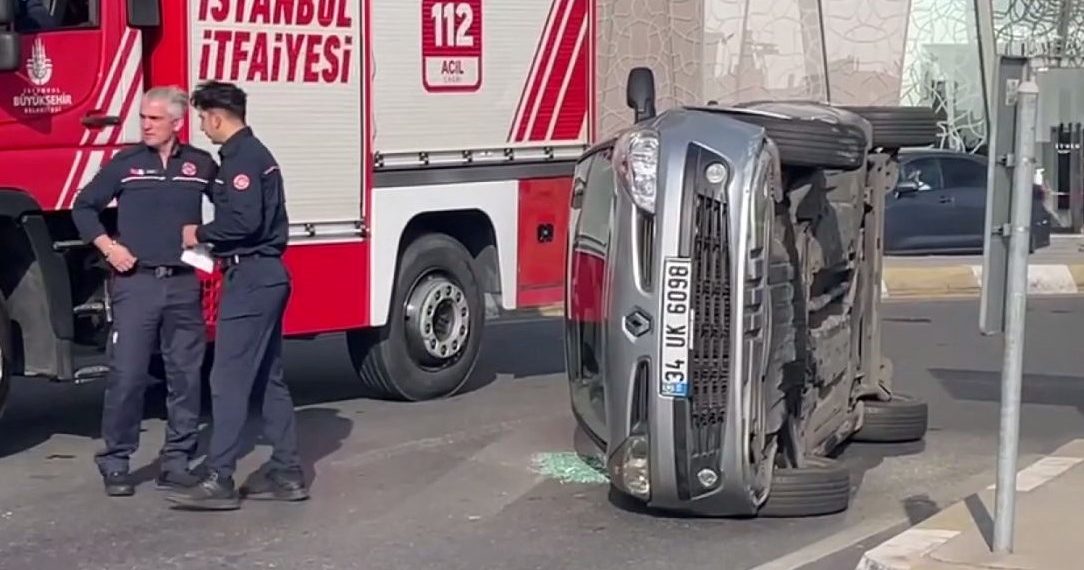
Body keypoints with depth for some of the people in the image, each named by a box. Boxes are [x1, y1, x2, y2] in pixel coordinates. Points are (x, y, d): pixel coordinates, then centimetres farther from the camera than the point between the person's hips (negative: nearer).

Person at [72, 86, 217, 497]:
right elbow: (84, 207, 10)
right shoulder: (125, 163, 3)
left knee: (186, 375, 5)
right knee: (126, 374, -5)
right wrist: (108, 247, -2)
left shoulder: (202, 165, 6)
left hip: (184, 284, 2)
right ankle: (115, 463, 5)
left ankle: (177, 461, 14)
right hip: (136, 282, -2)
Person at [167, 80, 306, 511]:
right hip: (266, 276, 11)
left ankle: (219, 482, -8)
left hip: (250, 277, -11)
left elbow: (244, 220, -24)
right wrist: (211, 237, 9)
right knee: (268, 378, 13)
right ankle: (287, 474, 17)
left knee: (229, 380, -9)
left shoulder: (242, 157, -13)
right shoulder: (252, 153, 19)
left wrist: (200, 235, -9)